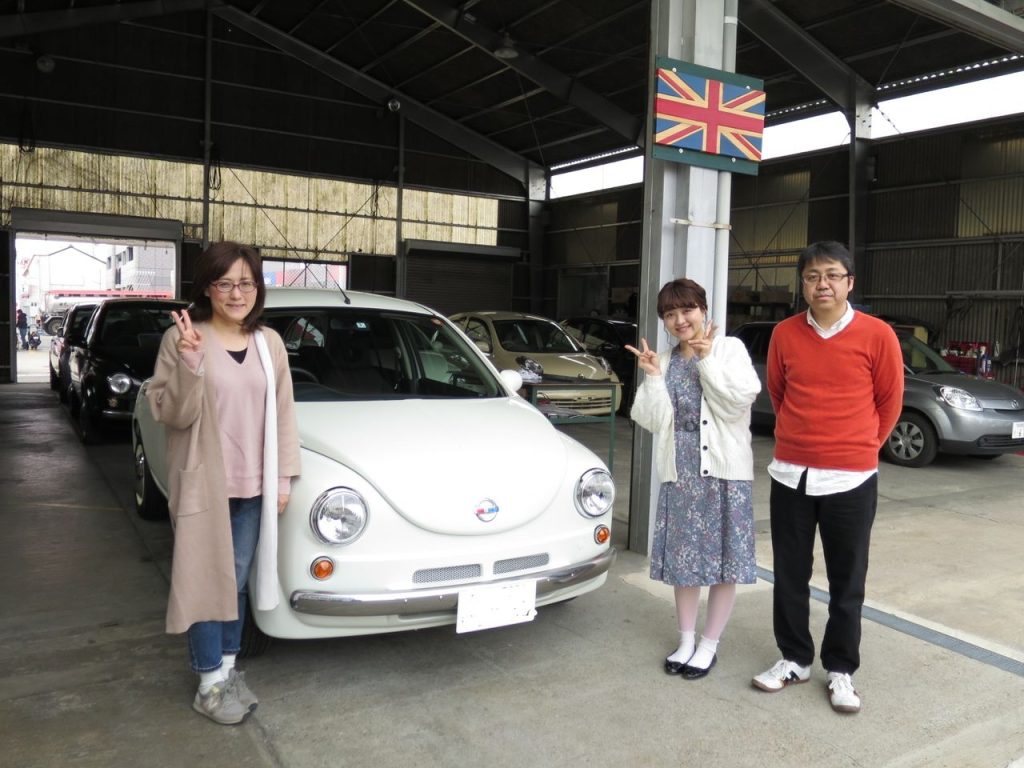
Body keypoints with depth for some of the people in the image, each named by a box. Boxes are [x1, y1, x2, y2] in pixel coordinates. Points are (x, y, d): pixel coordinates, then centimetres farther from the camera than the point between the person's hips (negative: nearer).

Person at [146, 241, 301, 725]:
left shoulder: (269, 343, 4)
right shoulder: (181, 338, -8)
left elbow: (283, 414, 8)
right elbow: (171, 414, -12)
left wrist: (283, 477, 4)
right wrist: (189, 364, -28)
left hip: (253, 487, 4)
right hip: (203, 485, -4)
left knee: (237, 580, 14)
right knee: (206, 582, 4)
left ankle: (229, 667, 29)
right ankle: (210, 683, 17)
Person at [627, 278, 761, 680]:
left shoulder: (729, 348, -1)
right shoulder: (663, 362, 8)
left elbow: (740, 399, -16)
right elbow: (653, 421, 0)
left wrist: (706, 359, -17)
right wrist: (652, 377, -11)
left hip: (724, 469, -3)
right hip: (680, 471, 3)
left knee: (723, 559, 4)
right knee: (685, 558, 11)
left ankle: (709, 645, 19)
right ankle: (686, 640, 27)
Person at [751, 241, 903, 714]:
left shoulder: (877, 336, -7)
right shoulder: (784, 334, 0)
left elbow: (889, 401, 5)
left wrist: (859, 447, 12)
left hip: (851, 478, -2)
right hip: (790, 474, 3)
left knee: (847, 581, 9)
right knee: (789, 575, 12)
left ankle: (841, 670, 25)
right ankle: (794, 659, 29)